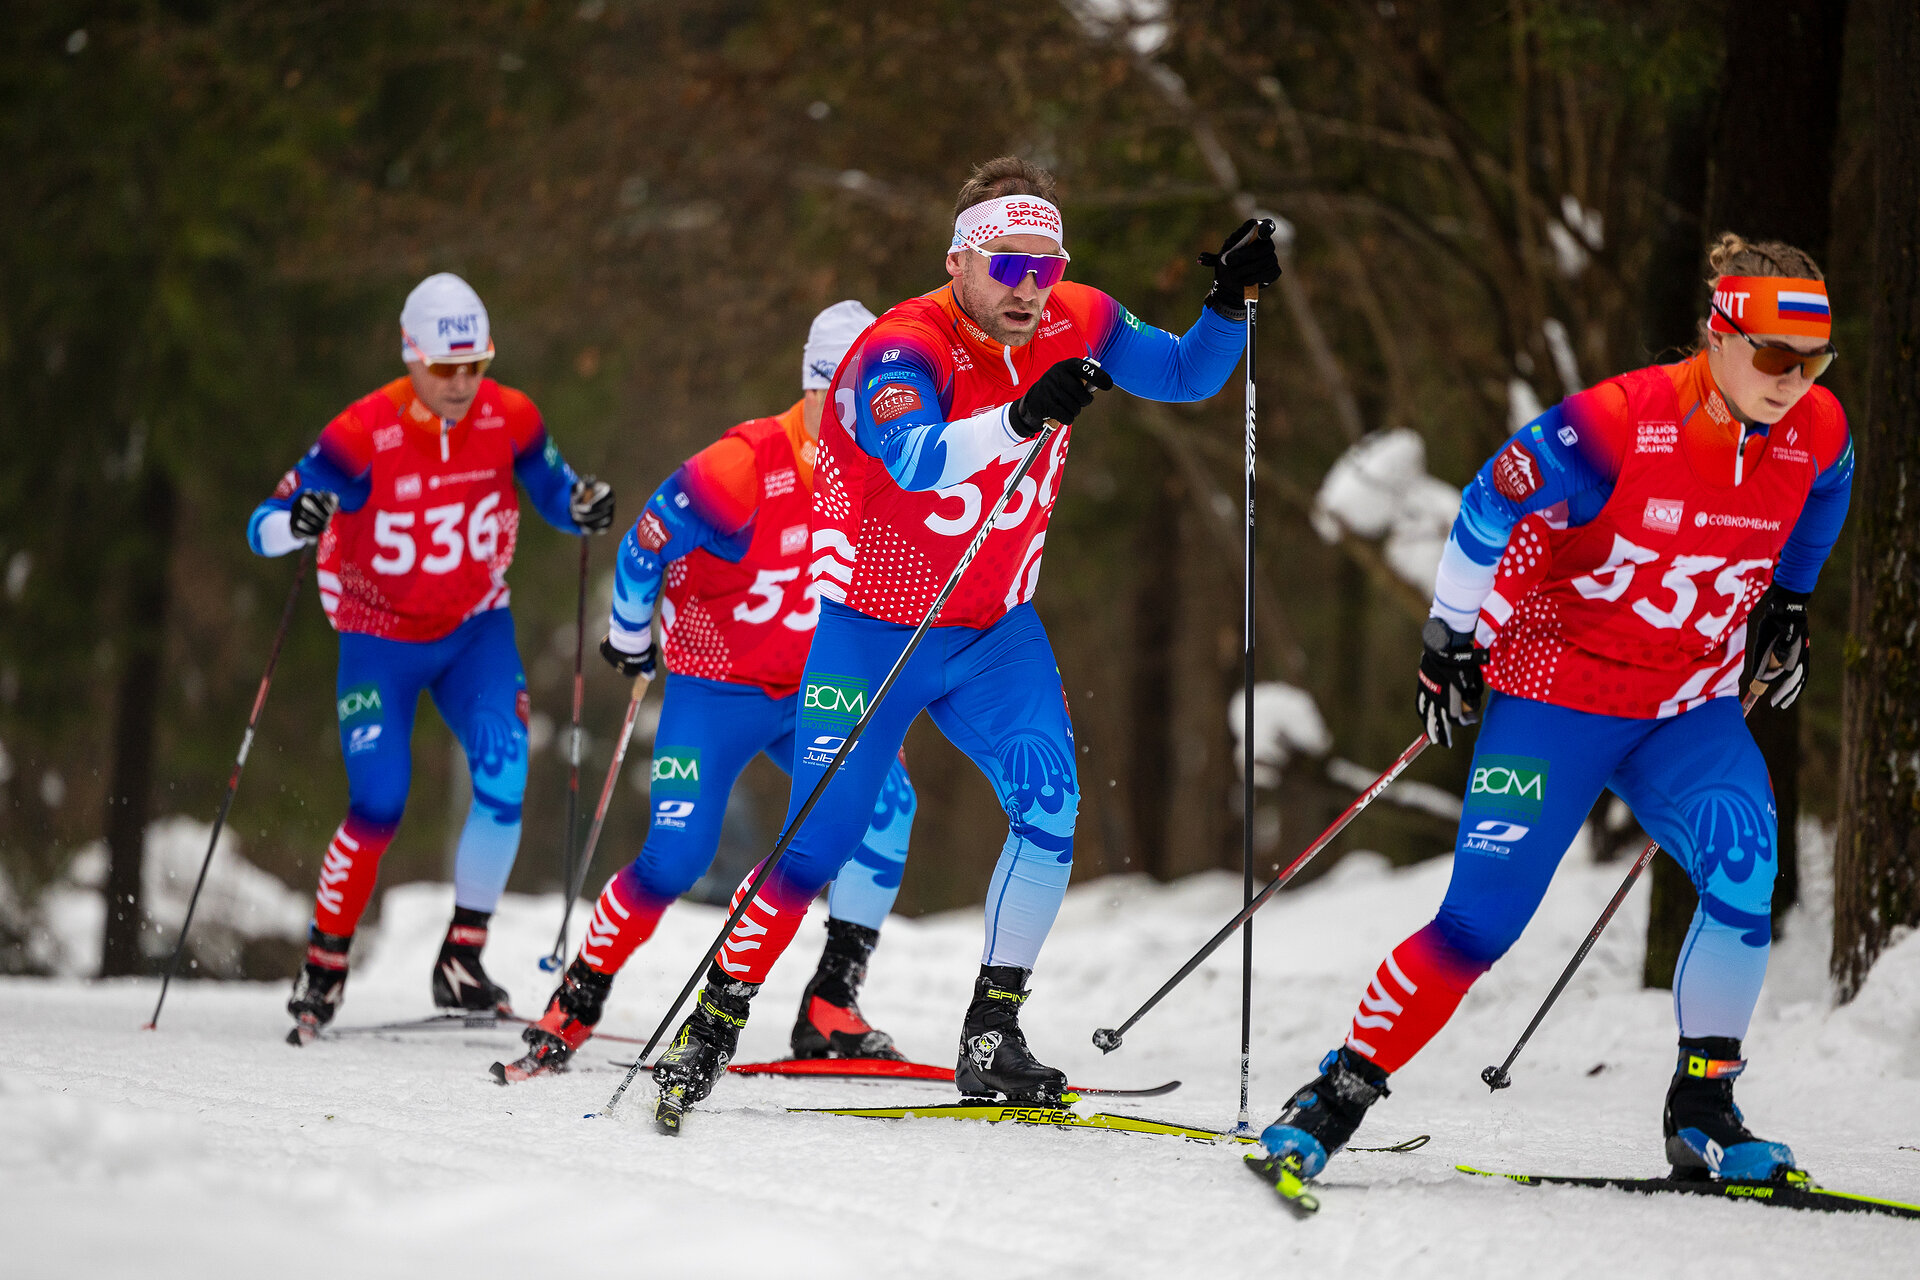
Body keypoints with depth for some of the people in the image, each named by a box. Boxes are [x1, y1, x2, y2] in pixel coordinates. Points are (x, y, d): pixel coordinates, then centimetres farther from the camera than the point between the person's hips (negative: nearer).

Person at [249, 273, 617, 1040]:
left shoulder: (510, 419, -13)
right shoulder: (363, 435, -22)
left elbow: (555, 495, 4)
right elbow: (262, 529, -22)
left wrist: (583, 509, -20)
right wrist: (297, 523, -46)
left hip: (476, 629, 3)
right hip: (380, 638, -3)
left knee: (504, 775, -18)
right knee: (378, 805, -13)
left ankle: (460, 961, -5)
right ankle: (323, 968, 7)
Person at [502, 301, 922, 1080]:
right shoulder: (743, 468, -23)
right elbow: (645, 548, -11)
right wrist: (630, 640, 2)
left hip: (812, 692, 5)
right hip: (717, 688, -5)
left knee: (885, 803, -18)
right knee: (676, 856, -14)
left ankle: (829, 1008, -12)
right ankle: (575, 1006, 7)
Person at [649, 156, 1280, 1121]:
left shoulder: (1075, 325, -7)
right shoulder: (903, 352, -25)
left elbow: (1186, 377, 6)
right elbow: (918, 461, -45)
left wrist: (1231, 304, -13)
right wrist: (1024, 416, -60)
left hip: (996, 632, 4)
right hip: (875, 633, -4)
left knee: (1049, 804, -17)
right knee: (817, 845, -4)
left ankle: (991, 1038, -7)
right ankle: (714, 1023, 14)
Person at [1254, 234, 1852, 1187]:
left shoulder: (1815, 434, -8)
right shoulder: (1619, 423, -25)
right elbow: (1493, 507, -13)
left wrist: (1787, 604, 26)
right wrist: (1451, 640, -8)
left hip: (1691, 711, 4)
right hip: (1559, 689, -4)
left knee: (1745, 874, -20)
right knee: (1483, 918, -11)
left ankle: (1701, 1113, -7)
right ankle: (1340, 1094, 3)